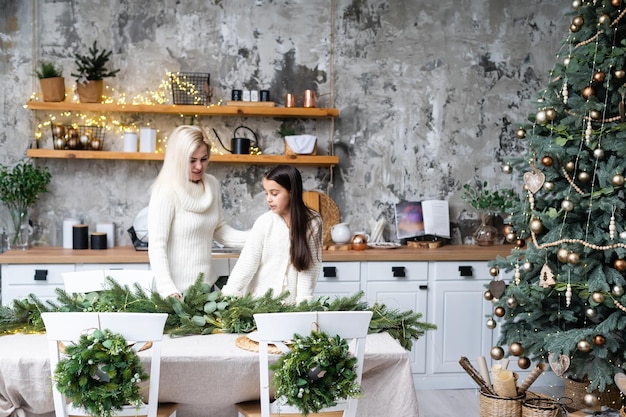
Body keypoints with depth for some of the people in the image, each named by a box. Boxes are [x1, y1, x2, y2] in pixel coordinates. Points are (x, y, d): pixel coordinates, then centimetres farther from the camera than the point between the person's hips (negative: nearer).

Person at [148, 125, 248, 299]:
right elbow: (156, 246, -18)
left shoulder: (212, 185, 4)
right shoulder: (166, 191, -15)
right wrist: (169, 292, -28)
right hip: (177, 290, -6)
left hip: (206, 285, 6)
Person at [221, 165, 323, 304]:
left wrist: (303, 300, -13)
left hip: (293, 302, 0)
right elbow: (247, 263, -7)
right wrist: (228, 296, -13)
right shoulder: (264, 222, -6)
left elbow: (311, 265, -6)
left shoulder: (313, 222, -6)